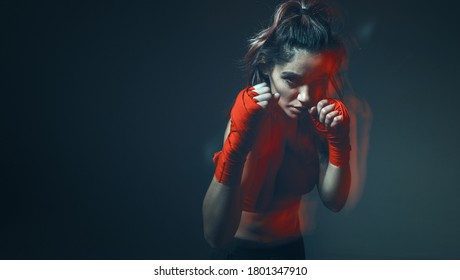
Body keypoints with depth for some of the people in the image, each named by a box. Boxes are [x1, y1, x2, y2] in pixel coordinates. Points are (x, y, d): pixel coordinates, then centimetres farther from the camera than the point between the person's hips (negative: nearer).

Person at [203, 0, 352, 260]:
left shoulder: (317, 115, -14)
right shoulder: (252, 115, -29)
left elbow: (334, 201, -11)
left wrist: (339, 141, -26)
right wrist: (238, 140, -48)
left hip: (293, 247, 5)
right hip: (242, 251, -5)